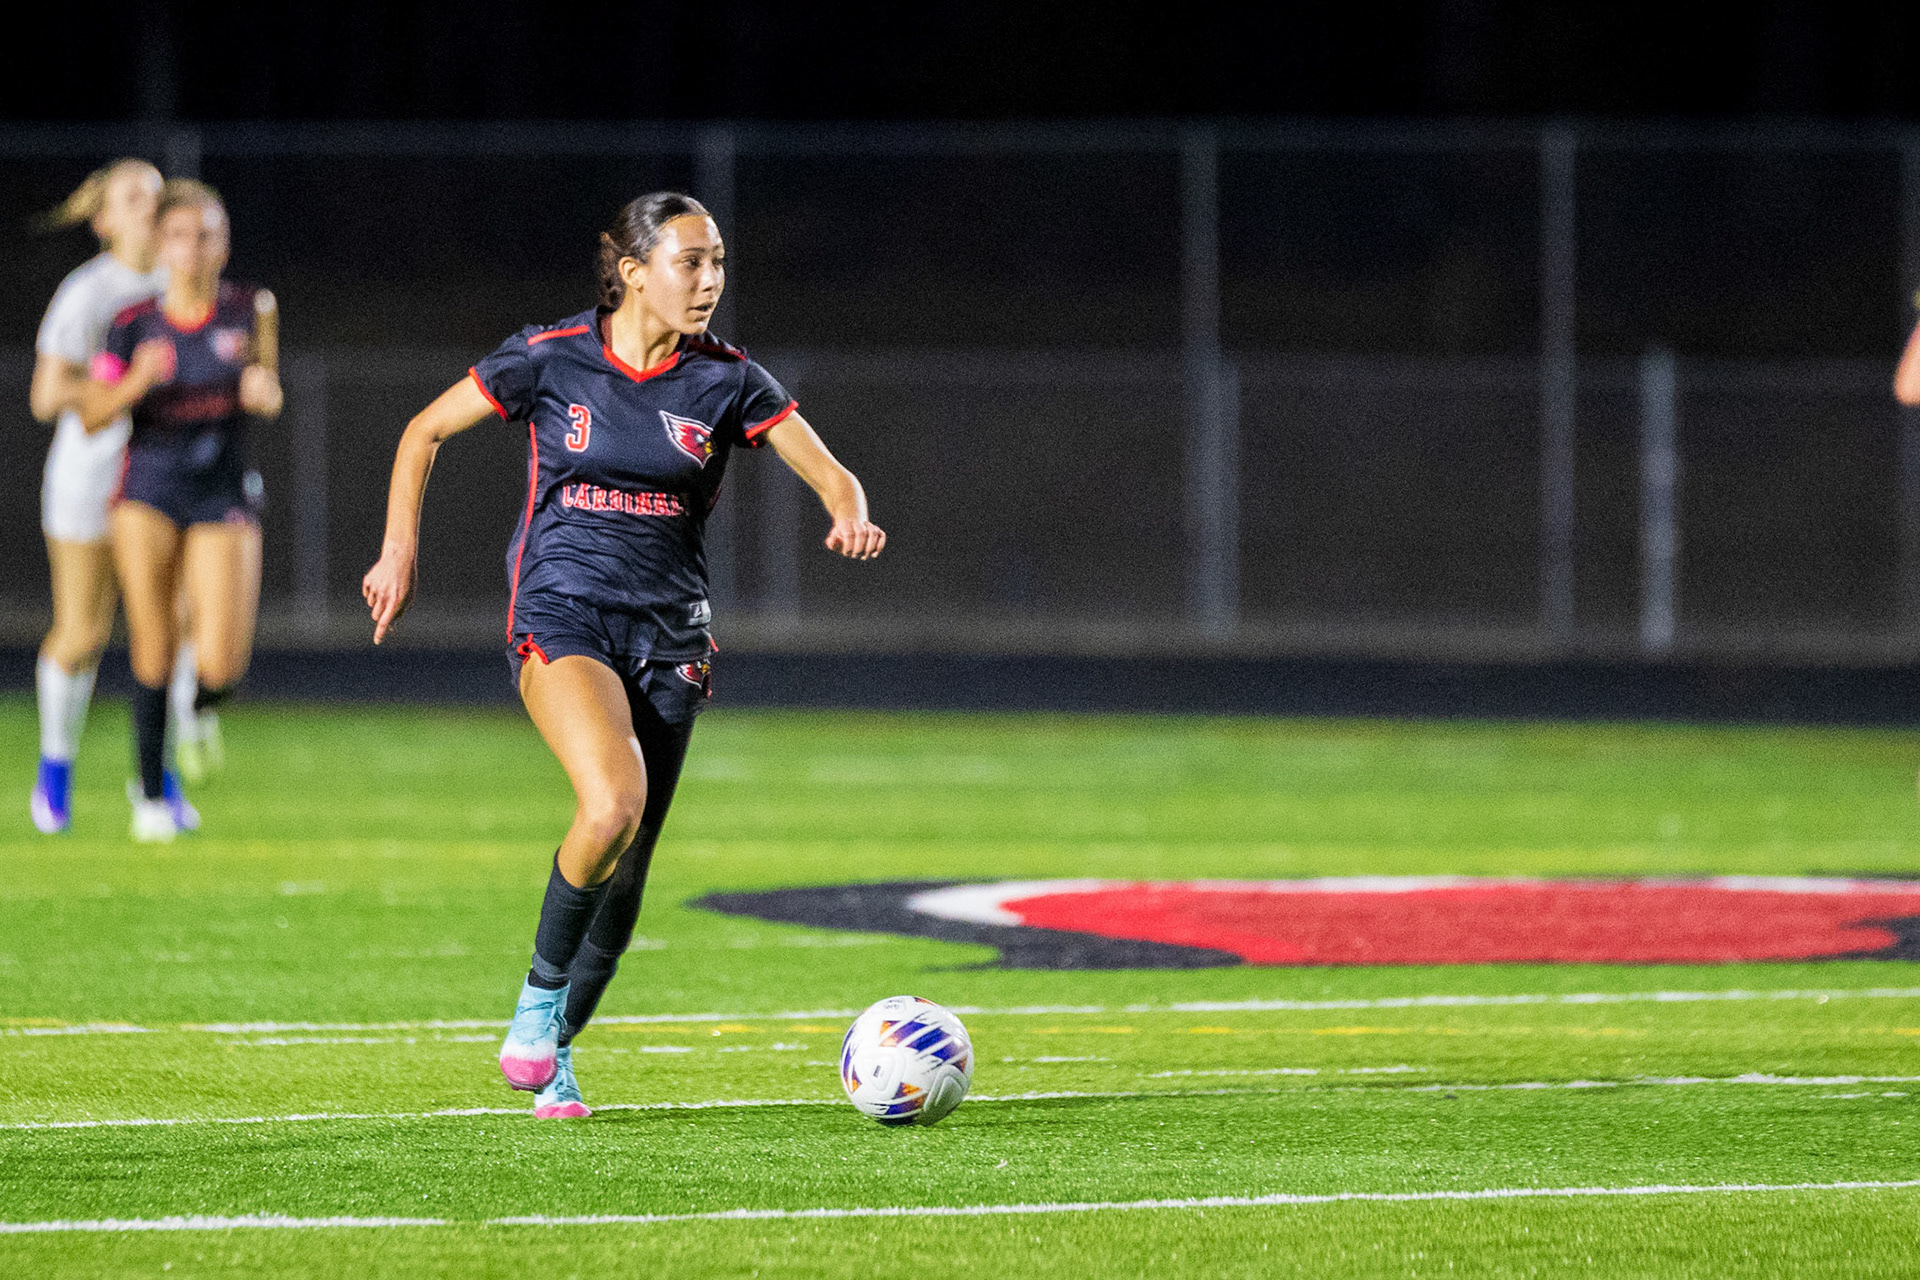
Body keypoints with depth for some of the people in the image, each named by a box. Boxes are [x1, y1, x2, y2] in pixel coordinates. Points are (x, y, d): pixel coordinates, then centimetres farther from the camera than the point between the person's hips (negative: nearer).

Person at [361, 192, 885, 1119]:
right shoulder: (550, 360, -5)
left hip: (668, 630, 3)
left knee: (627, 869, 4)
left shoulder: (726, 381, 0)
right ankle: (540, 995, -6)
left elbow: (828, 473, -3)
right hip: (560, 616, -3)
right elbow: (425, 432, 7)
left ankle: (552, 1052, 25)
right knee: (613, 805, -29)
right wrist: (400, 549, -1)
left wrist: (850, 516, -25)